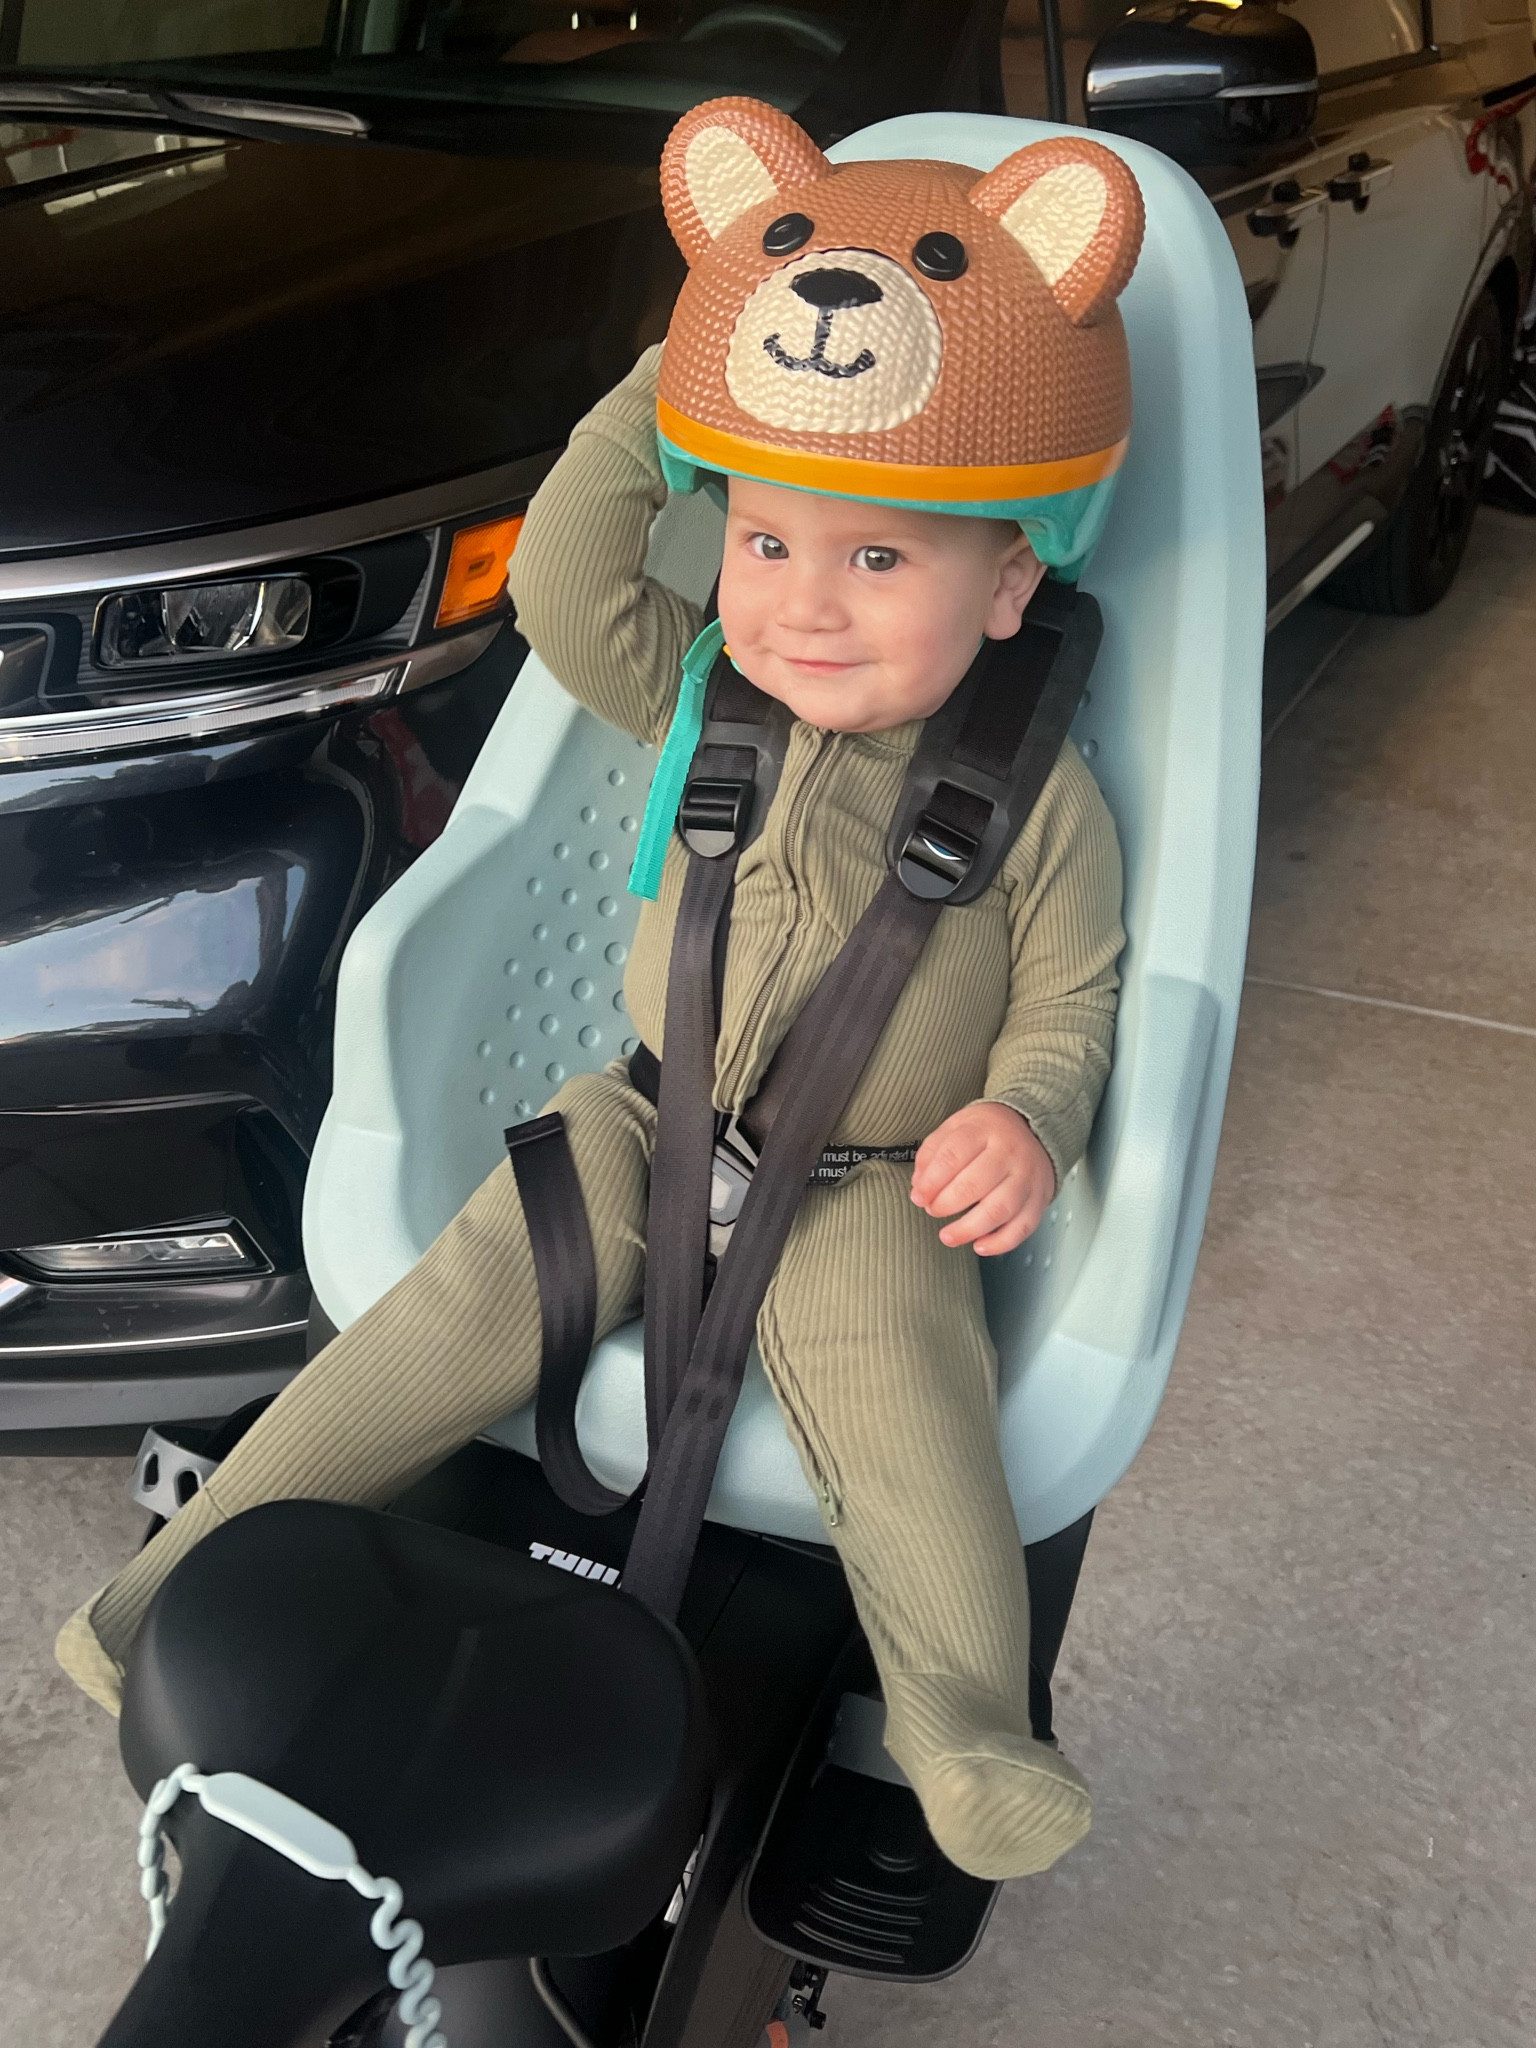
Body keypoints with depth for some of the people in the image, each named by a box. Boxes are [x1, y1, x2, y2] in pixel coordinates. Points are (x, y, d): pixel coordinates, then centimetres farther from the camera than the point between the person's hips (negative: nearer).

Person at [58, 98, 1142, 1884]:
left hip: (868, 1187, -2)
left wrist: (1025, 1119, -19)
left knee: (901, 1425, -25)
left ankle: (970, 1742, -7)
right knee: (466, 1308, -15)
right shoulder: (699, 695, 2)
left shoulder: (1040, 795, -6)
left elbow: (1073, 998, 1)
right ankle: (205, 1571, -4)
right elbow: (563, 594, -9)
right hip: (650, 1120, 2)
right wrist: (671, 388, -11)